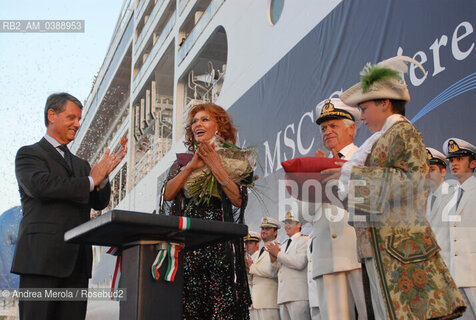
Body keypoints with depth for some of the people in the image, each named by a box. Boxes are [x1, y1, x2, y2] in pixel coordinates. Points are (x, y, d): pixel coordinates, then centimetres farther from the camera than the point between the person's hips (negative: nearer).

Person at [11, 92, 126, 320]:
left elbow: (100, 203, 15)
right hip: (42, 257, -6)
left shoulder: (80, 164, 24)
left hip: (76, 260, 6)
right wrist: (91, 180, -8)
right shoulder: (29, 154, 5)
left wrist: (102, 178, -6)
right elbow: (41, 186, -15)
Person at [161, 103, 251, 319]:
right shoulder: (181, 162, 18)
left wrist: (216, 166, -11)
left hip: (221, 246, -2)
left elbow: (239, 200, -6)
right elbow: (167, 194, 2)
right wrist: (191, 166, -7)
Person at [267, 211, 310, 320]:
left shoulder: (304, 240, 2)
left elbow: (300, 263, -14)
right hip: (283, 297, 7)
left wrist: (278, 254, -9)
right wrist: (273, 259, 2)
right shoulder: (283, 245, 25)